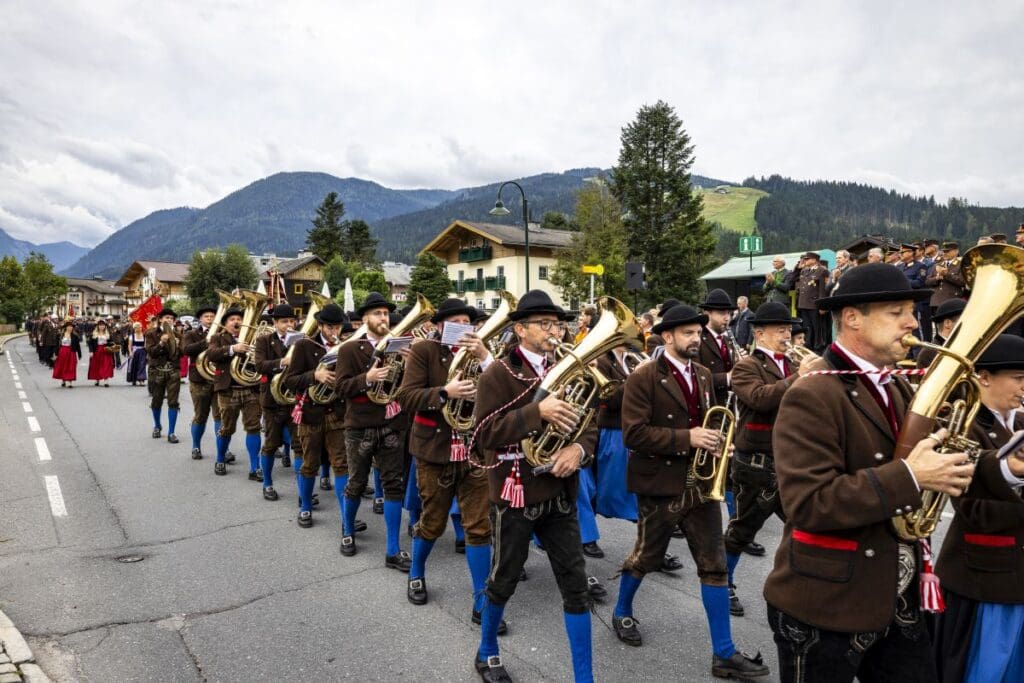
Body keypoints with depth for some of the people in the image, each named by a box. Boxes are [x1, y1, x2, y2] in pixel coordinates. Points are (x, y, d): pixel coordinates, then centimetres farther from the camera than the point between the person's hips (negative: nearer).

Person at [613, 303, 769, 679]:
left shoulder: (704, 375, 8)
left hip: (701, 481, 6)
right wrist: (686, 438, -25)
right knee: (646, 558, 12)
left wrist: (715, 441, -1)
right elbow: (633, 433, -20)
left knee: (714, 565, 7)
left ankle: (723, 652, 18)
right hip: (661, 483, -5)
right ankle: (622, 612, 39)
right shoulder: (643, 377, -14)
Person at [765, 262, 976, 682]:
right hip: (827, 606, -7)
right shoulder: (812, 397, -21)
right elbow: (809, 503, -28)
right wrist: (909, 477, -27)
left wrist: (946, 468, -5)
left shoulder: (895, 388, 8)